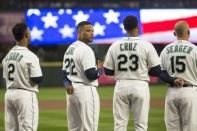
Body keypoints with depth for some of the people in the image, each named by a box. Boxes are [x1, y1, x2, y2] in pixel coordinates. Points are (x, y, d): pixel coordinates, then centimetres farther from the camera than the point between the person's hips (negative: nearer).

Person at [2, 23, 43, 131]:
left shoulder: (7, 56, 9)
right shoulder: (30, 56, -14)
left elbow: (6, 77, 13)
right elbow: (37, 79, -14)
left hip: (9, 94, 7)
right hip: (25, 95, -7)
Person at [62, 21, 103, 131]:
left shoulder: (70, 49, 15)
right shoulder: (86, 49, -15)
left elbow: (65, 72, 17)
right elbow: (91, 75, -21)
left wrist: (67, 84, 0)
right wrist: (100, 71, -1)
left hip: (71, 91, 10)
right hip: (85, 89, -10)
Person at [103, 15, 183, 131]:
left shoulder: (114, 46, 2)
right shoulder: (146, 45, -5)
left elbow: (108, 71, 5)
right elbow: (156, 70, -7)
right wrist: (172, 80, 2)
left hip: (121, 86, 2)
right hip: (140, 86, -2)